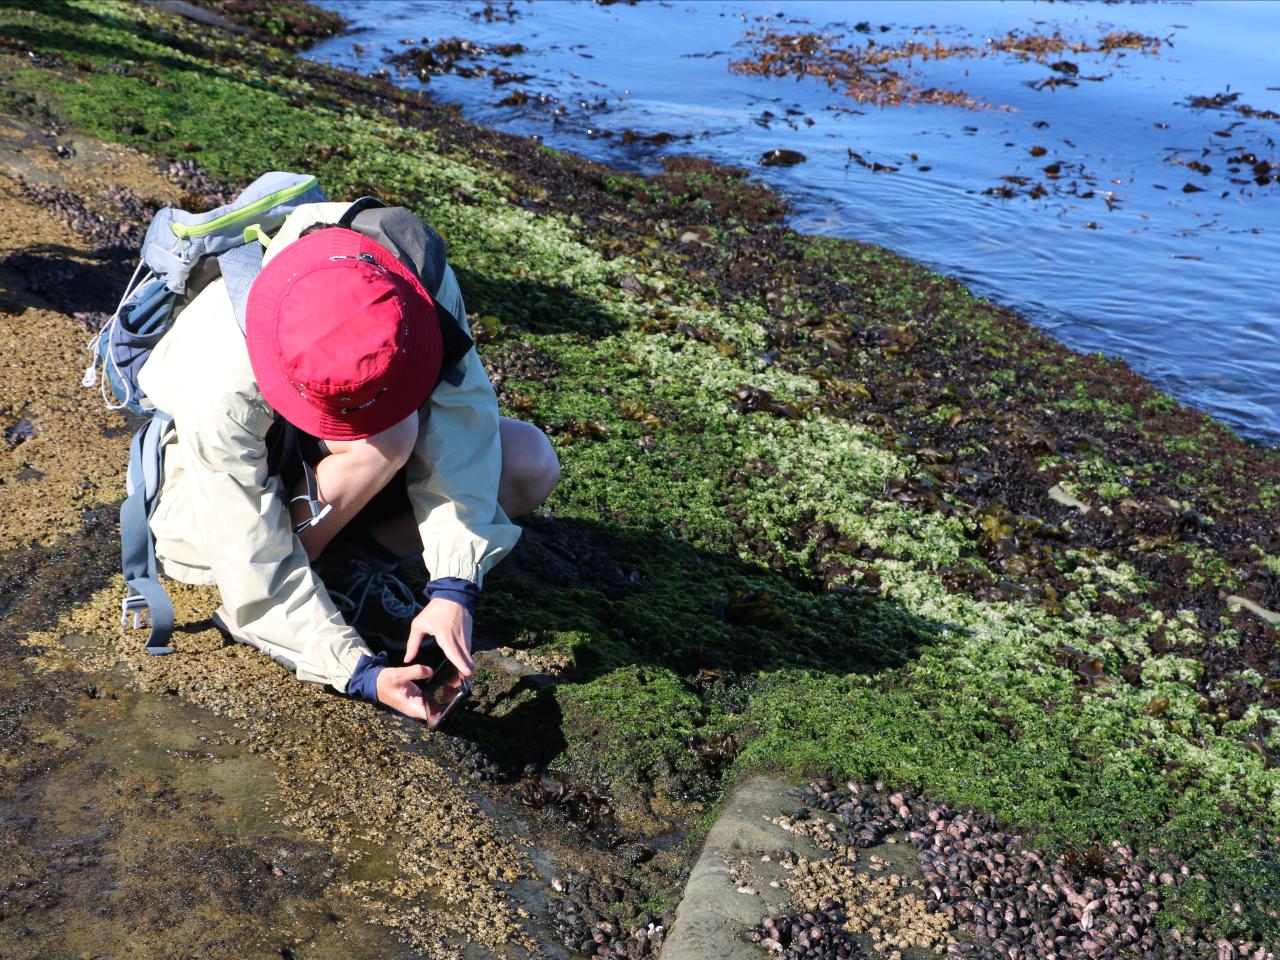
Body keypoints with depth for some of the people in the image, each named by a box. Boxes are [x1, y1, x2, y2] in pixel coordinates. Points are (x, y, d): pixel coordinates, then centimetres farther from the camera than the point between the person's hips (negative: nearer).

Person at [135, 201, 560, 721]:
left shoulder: (419, 277, -31)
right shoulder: (221, 390, -39)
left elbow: (461, 426, -29)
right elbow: (255, 568, -32)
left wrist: (454, 585, -35)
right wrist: (360, 672, -34)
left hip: (325, 464, 5)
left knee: (532, 463, -18)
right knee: (389, 437, -37)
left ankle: (354, 558, -7)